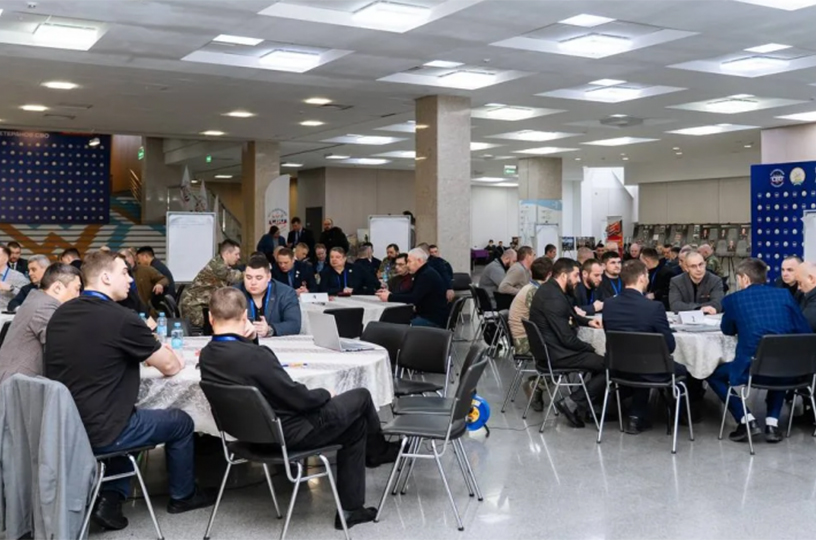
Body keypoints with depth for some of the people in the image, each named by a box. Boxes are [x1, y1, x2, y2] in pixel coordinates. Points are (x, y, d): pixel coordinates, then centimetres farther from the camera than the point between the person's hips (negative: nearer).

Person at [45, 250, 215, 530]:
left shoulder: (61, 313, 3)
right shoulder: (122, 318, -18)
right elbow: (171, 367, -4)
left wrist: (147, 353, 20)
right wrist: (170, 356, 20)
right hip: (98, 431, -7)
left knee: (129, 415, 33)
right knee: (181, 422, 15)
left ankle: (110, 499, 22)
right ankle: (182, 495, 36)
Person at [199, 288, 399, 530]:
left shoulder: (206, 356, -5)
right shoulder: (254, 355, -30)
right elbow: (297, 398, -21)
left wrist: (244, 339, 3)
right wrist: (325, 394, -3)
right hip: (287, 432, -8)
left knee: (355, 425, 20)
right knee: (361, 397, 9)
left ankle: (350, 508, 25)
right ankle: (379, 450, 40)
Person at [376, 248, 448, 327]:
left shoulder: (427, 275, -17)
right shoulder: (423, 273, 15)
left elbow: (413, 298, -23)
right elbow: (410, 293, 18)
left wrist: (389, 297, -17)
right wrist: (391, 294, 4)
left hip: (434, 320, -10)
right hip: (425, 315, 10)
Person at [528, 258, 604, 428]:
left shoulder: (550, 289, 9)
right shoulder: (554, 298, -24)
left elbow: (570, 316, 28)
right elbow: (567, 339, -23)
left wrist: (588, 321, 11)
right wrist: (590, 348, -6)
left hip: (550, 348, 11)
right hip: (556, 353, -11)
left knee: (599, 359, 16)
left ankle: (593, 405, 14)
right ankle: (573, 403, -7)